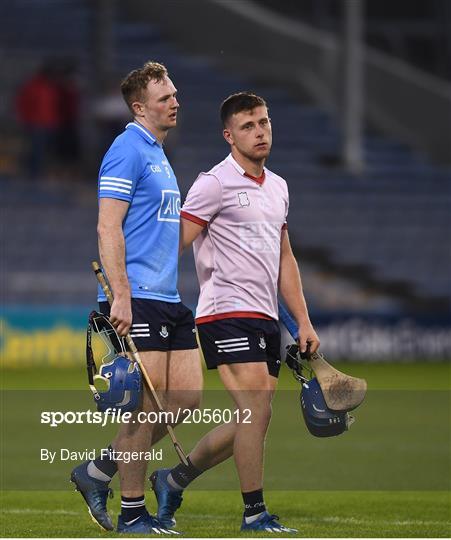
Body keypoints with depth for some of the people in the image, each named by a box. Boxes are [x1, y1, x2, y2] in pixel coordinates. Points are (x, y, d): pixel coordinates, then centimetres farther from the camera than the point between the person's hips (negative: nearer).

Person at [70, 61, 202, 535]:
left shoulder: (158, 154, 20)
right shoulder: (127, 151, -9)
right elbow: (108, 228, -16)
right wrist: (121, 295, -22)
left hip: (168, 300, 9)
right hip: (137, 299, -9)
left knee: (187, 396, 5)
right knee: (146, 403, -7)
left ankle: (98, 472, 15)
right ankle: (132, 513, 1)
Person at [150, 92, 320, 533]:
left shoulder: (277, 187, 17)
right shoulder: (215, 183, -7)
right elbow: (173, 246, -10)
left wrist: (303, 321, 17)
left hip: (265, 318, 8)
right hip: (227, 314, -8)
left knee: (252, 421, 4)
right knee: (257, 410, -15)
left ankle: (174, 480, 20)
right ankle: (254, 514, -7)